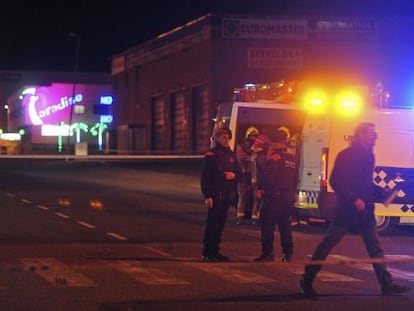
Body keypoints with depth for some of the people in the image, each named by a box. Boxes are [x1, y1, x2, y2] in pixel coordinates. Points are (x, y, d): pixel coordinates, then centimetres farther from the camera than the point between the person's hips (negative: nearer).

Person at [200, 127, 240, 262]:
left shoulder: (231, 155, 14)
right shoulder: (211, 155, -6)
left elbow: (238, 172, 18)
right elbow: (205, 177, -10)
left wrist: (233, 175, -6)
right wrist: (207, 196, -16)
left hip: (227, 194, 6)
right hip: (215, 194, -6)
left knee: (221, 223, 8)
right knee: (212, 223, -6)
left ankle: (215, 251, 15)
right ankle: (207, 252, -3)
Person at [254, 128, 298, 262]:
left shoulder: (274, 157, -12)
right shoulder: (291, 159, 12)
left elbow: (266, 175, -18)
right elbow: (295, 180, 17)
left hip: (274, 195, -7)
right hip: (289, 195, 8)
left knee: (267, 224, -3)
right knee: (284, 224, 13)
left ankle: (268, 252, -8)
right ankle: (288, 253, 11)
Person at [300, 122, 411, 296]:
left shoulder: (368, 156, 12)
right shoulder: (346, 155, -10)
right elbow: (335, 181, -16)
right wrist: (354, 199, -23)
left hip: (365, 210, 7)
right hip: (346, 209, -7)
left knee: (375, 248, 7)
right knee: (327, 244, -2)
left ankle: (387, 285, 11)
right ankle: (307, 280, 5)